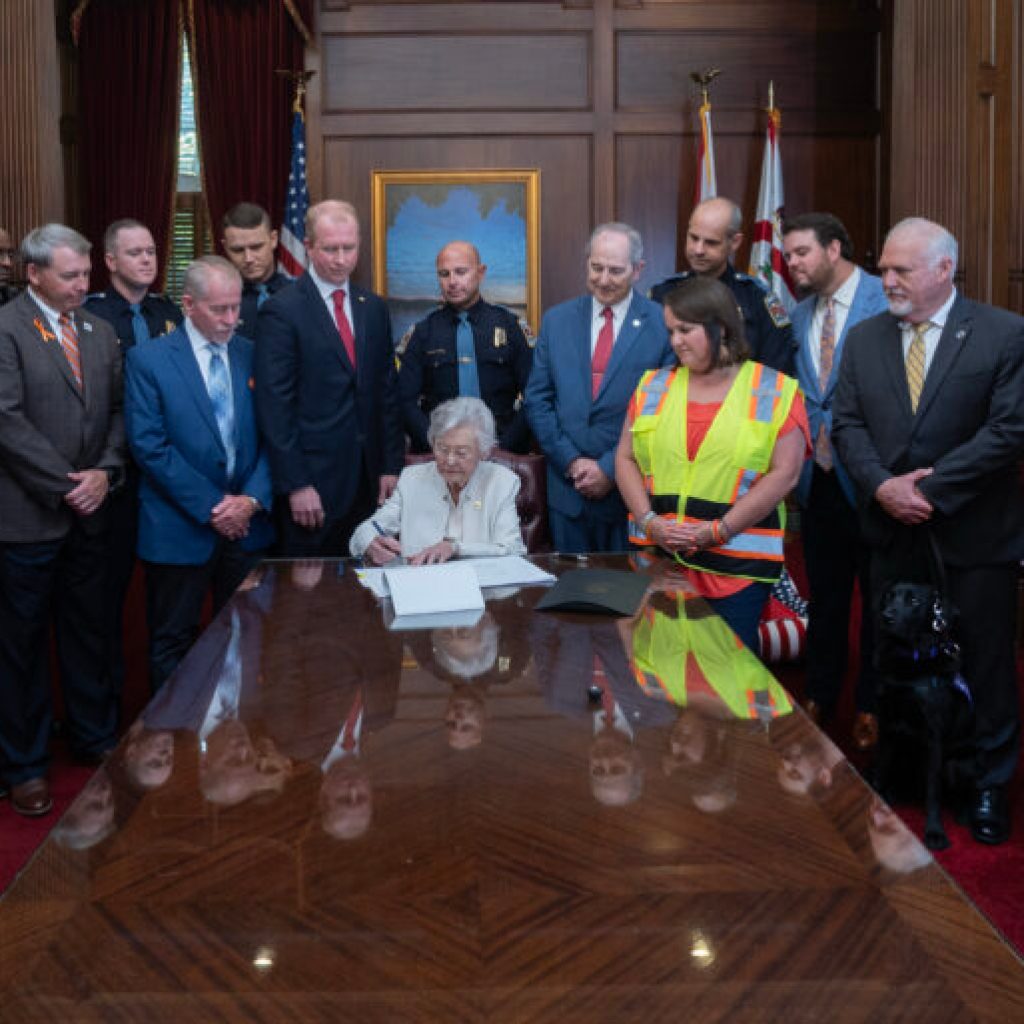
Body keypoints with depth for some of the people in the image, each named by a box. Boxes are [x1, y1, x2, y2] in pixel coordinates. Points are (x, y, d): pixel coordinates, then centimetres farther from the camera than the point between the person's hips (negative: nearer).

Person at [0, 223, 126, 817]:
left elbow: (118, 410, 10)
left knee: (89, 631, 16)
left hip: (88, 513, 5)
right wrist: (65, 486, -14)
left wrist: (106, 471, -6)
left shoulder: (100, 333, 10)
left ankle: (96, 736, 32)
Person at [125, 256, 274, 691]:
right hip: (180, 529, -3)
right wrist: (210, 507, -14)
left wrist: (253, 499, -10)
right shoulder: (148, 359, -5)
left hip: (247, 524, 4)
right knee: (172, 643, 8)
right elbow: (149, 446, -11)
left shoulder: (252, 355, 6)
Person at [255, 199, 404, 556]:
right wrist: (295, 485, -13)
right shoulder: (281, 311, -6)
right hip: (314, 481, -5)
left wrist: (391, 467, 8)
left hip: (368, 481, 5)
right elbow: (274, 406, -10)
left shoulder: (374, 308, 11)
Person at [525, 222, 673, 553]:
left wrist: (610, 468, -10)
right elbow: (537, 400, 6)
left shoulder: (662, 325, -4)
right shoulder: (556, 321, 7)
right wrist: (571, 461, -5)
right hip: (568, 488, 3)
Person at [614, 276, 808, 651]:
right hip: (656, 555, 3)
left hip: (738, 562, -3)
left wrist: (718, 530, -12)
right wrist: (649, 521, -6)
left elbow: (784, 473, -6)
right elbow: (626, 458, 10)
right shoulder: (654, 387, 11)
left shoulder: (775, 392, -1)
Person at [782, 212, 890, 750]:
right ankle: (819, 697, 30)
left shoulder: (887, 301, -10)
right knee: (824, 598, 16)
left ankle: (871, 705, 24)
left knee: (879, 598, 9)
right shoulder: (799, 316, 10)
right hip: (818, 478, 6)